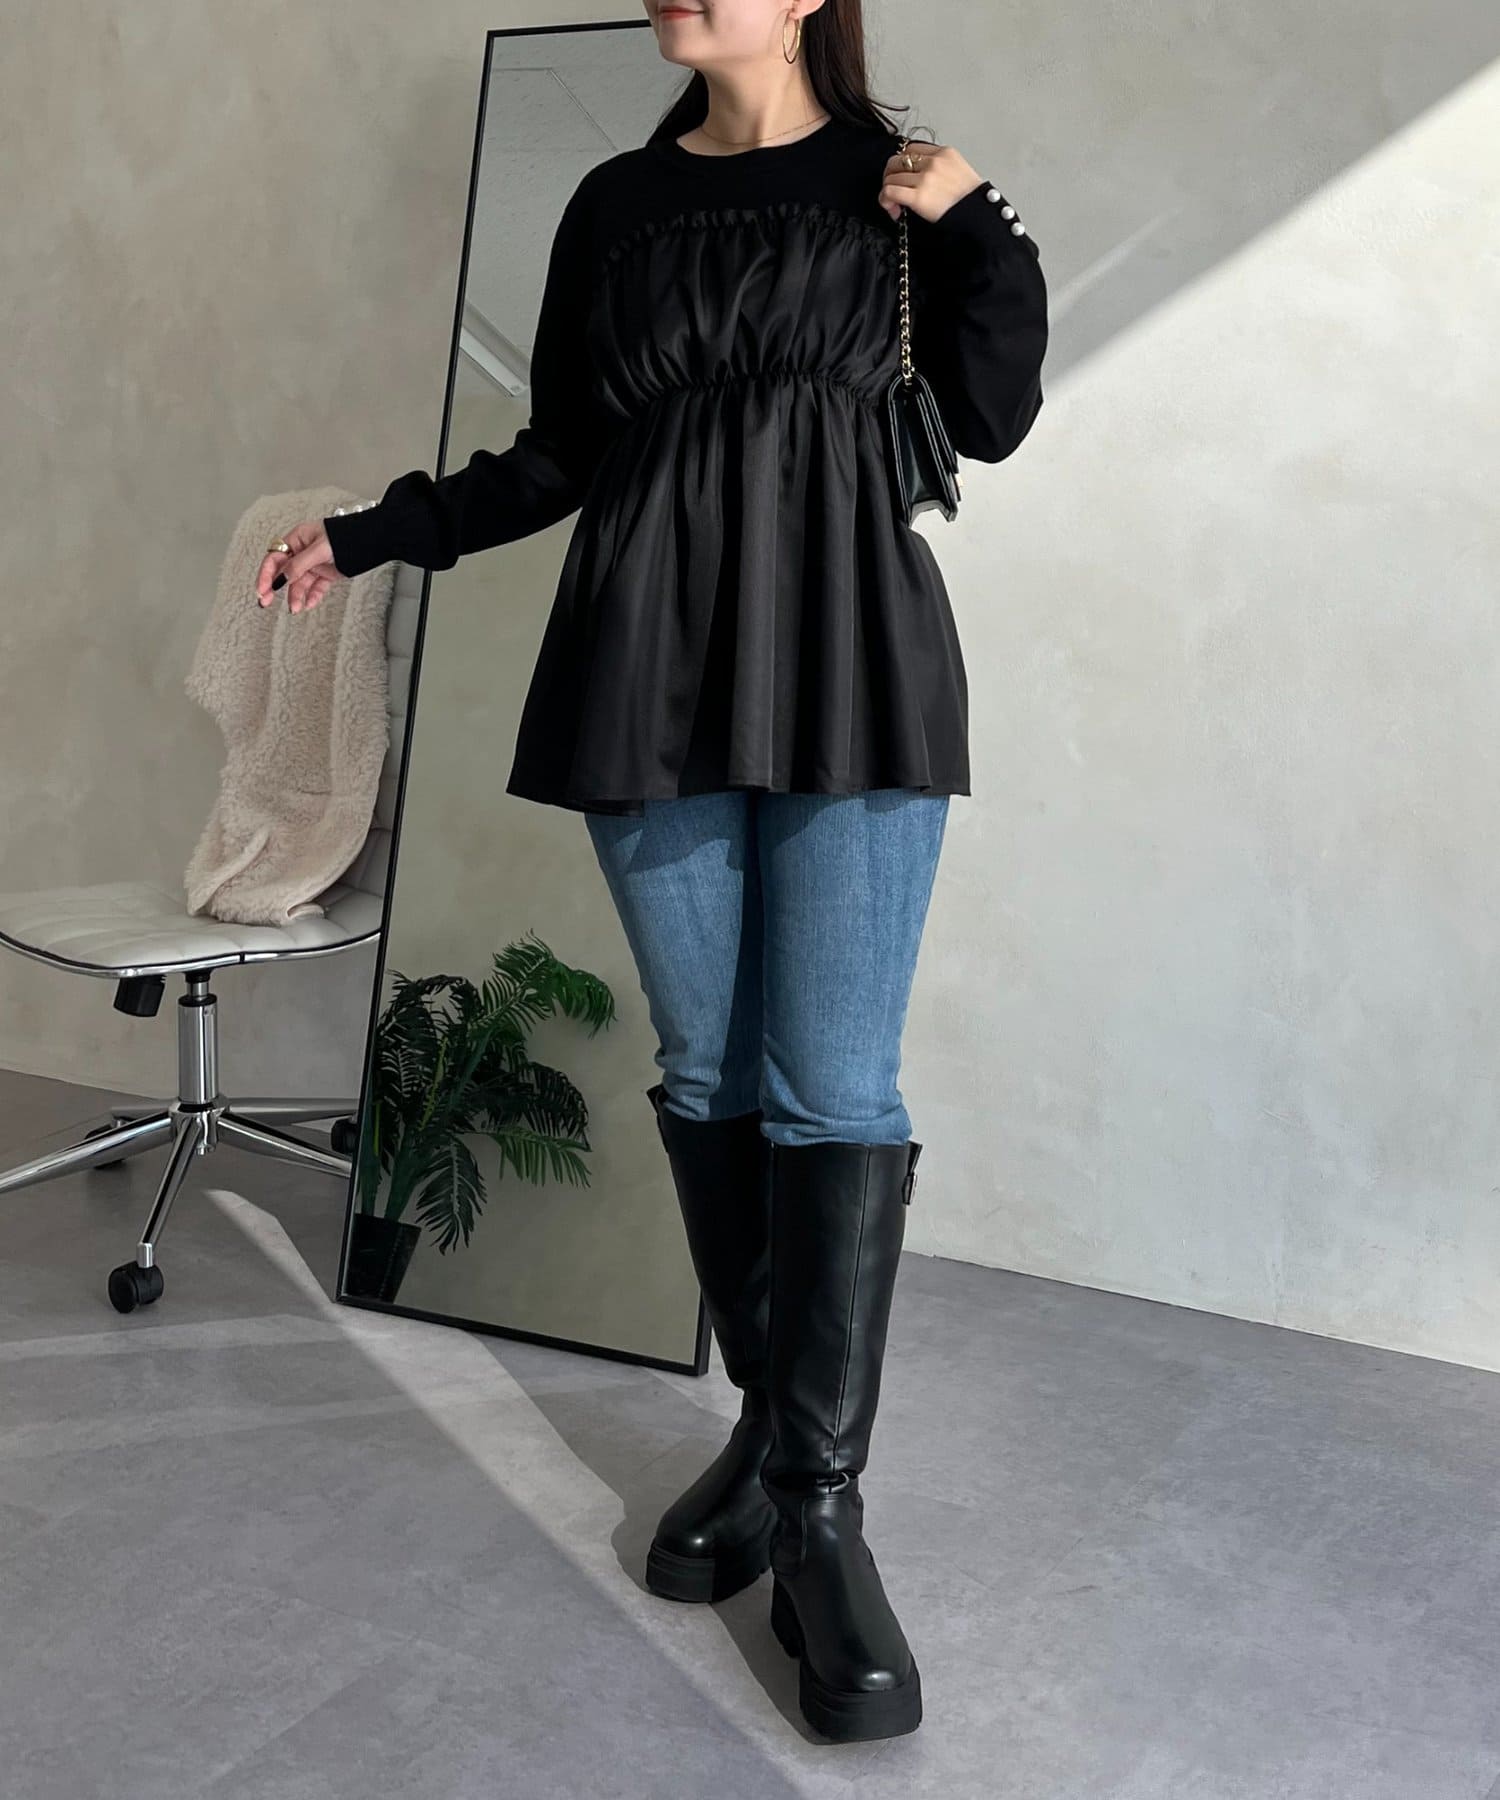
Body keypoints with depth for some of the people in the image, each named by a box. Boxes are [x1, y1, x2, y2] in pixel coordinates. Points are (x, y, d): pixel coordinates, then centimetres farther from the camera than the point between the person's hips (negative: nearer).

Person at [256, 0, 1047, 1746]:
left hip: (847, 673, -3)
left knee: (831, 1086, -9)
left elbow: (992, 418, 5)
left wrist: (975, 230, -5)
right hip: (650, 676, 3)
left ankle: (821, 1503, -2)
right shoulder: (617, 202, 15)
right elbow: (560, 455, 17)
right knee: (705, 1069, 3)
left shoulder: (898, 184, 9)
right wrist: (378, 531, 12)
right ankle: (767, 1421, 17)